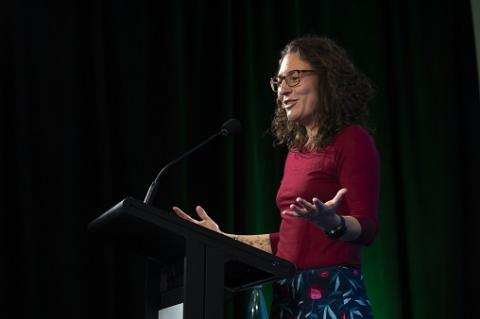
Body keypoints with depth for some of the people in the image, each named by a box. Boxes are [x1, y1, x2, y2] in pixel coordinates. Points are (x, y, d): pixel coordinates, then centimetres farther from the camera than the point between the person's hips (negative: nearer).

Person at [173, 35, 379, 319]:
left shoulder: (351, 140, -6)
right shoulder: (296, 149, 16)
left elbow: (367, 227, -13)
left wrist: (331, 223, -33)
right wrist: (223, 238, 19)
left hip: (334, 293, -7)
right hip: (289, 294, 8)